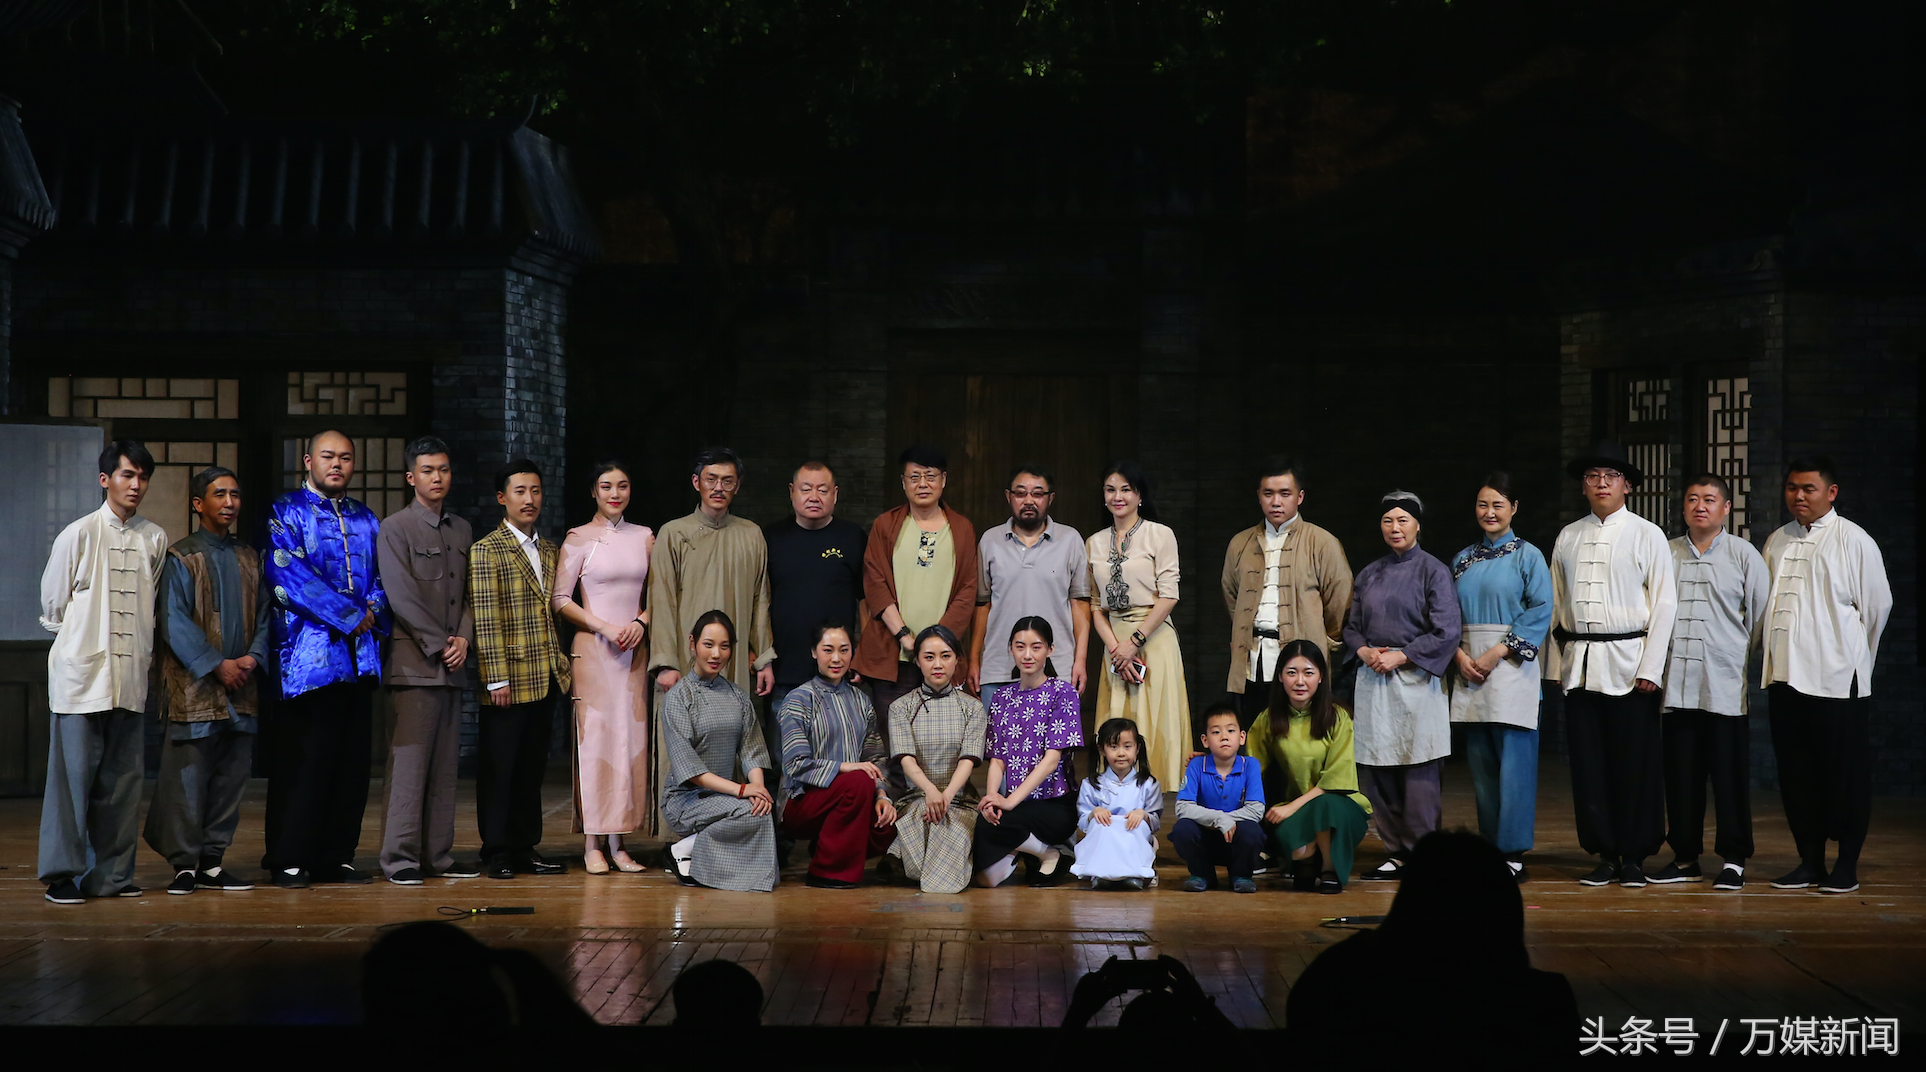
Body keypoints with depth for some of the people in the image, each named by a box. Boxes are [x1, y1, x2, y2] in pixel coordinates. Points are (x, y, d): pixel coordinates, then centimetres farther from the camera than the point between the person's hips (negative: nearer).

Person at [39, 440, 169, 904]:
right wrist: (78, 643, 9)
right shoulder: (80, 534, -4)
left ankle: (111, 872, 13)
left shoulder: (155, 539, 6)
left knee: (122, 777, 6)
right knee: (73, 774, -2)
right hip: (81, 674, -4)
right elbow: (52, 604, 5)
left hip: (130, 676, 4)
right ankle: (63, 874, 5)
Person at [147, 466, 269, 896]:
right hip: (194, 686, -5)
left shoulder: (249, 559, 15)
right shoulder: (180, 557, -1)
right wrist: (217, 665, -14)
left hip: (241, 686, 5)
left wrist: (253, 657, -6)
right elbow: (175, 622, -9)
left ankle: (212, 862, 12)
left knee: (231, 775, 5)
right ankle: (185, 864, 1)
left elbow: (264, 615, 13)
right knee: (189, 776, -5)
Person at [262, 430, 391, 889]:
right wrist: (351, 616, -12)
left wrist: (375, 611, -6)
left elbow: (383, 578, 17)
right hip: (309, 656, -5)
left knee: (351, 760, 6)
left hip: (359, 656, 6)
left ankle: (337, 856, 13)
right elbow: (288, 574, -11)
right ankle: (289, 860, 3)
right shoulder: (286, 513, 1)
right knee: (303, 759, -5)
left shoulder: (366, 520, 19)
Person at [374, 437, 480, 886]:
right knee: (408, 760, -7)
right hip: (412, 661, -6)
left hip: (452, 663, 6)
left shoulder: (462, 530, 17)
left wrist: (464, 639, -1)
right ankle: (399, 857, -3)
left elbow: (469, 594, 15)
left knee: (445, 762, 6)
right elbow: (402, 597, -9)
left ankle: (438, 854, 11)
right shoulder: (395, 528, -3)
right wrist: (439, 644, -10)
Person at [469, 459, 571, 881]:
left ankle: (525, 848, 17)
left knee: (532, 768, 10)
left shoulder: (550, 551, 16)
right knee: (499, 769, 0)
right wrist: (497, 679, -16)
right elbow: (486, 620, -11)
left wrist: (560, 664, 14)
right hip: (510, 680, -6)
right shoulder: (486, 551, -6)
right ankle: (496, 853, 7)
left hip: (547, 678, 6)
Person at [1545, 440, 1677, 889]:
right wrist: (1555, 663, 10)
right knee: (1588, 764, 3)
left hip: (1628, 662, -3)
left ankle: (1634, 856, 7)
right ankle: (1604, 854, 11)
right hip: (1580, 663, 3)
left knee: (1634, 764, -3)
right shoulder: (1568, 538, 12)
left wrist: (1650, 668, -8)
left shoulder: (1647, 535, 1)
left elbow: (1664, 604, -2)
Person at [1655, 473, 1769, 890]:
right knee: (1680, 773, 6)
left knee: (1730, 774, -2)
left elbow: (1761, 614, 5)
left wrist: (1742, 658, 5)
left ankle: (1733, 859, 5)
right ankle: (1685, 858, 15)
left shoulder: (1743, 554, 3)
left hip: (1725, 684, -3)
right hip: (1676, 683, 3)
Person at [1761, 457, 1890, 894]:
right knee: (1795, 772, 7)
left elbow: (1877, 605, 0)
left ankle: (1847, 864, 8)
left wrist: (1851, 655, 7)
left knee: (1845, 772, 0)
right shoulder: (1777, 542, 14)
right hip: (1785, 676, 5)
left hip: (1836, 678, -5)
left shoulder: (1853, 541, -3)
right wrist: (1777, 658, 13)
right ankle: (1809, 861, 16)